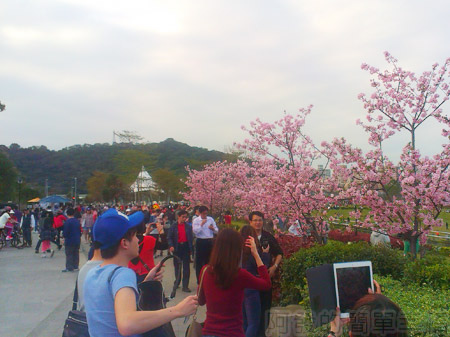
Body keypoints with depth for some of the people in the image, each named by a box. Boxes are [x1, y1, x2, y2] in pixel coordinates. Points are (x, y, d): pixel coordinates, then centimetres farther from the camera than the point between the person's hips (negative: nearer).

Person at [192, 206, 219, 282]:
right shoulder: (196, 220, -2)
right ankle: (199, 281, 12)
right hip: (200, 241, -3)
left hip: (209, 241, 4)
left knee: (209, 260, 12)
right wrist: (201, 224, -18)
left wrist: (213, 228, -12)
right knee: (199, 261, 2)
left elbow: (217, 231, 8)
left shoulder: (211, 219, 8)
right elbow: (195, 231, -15)